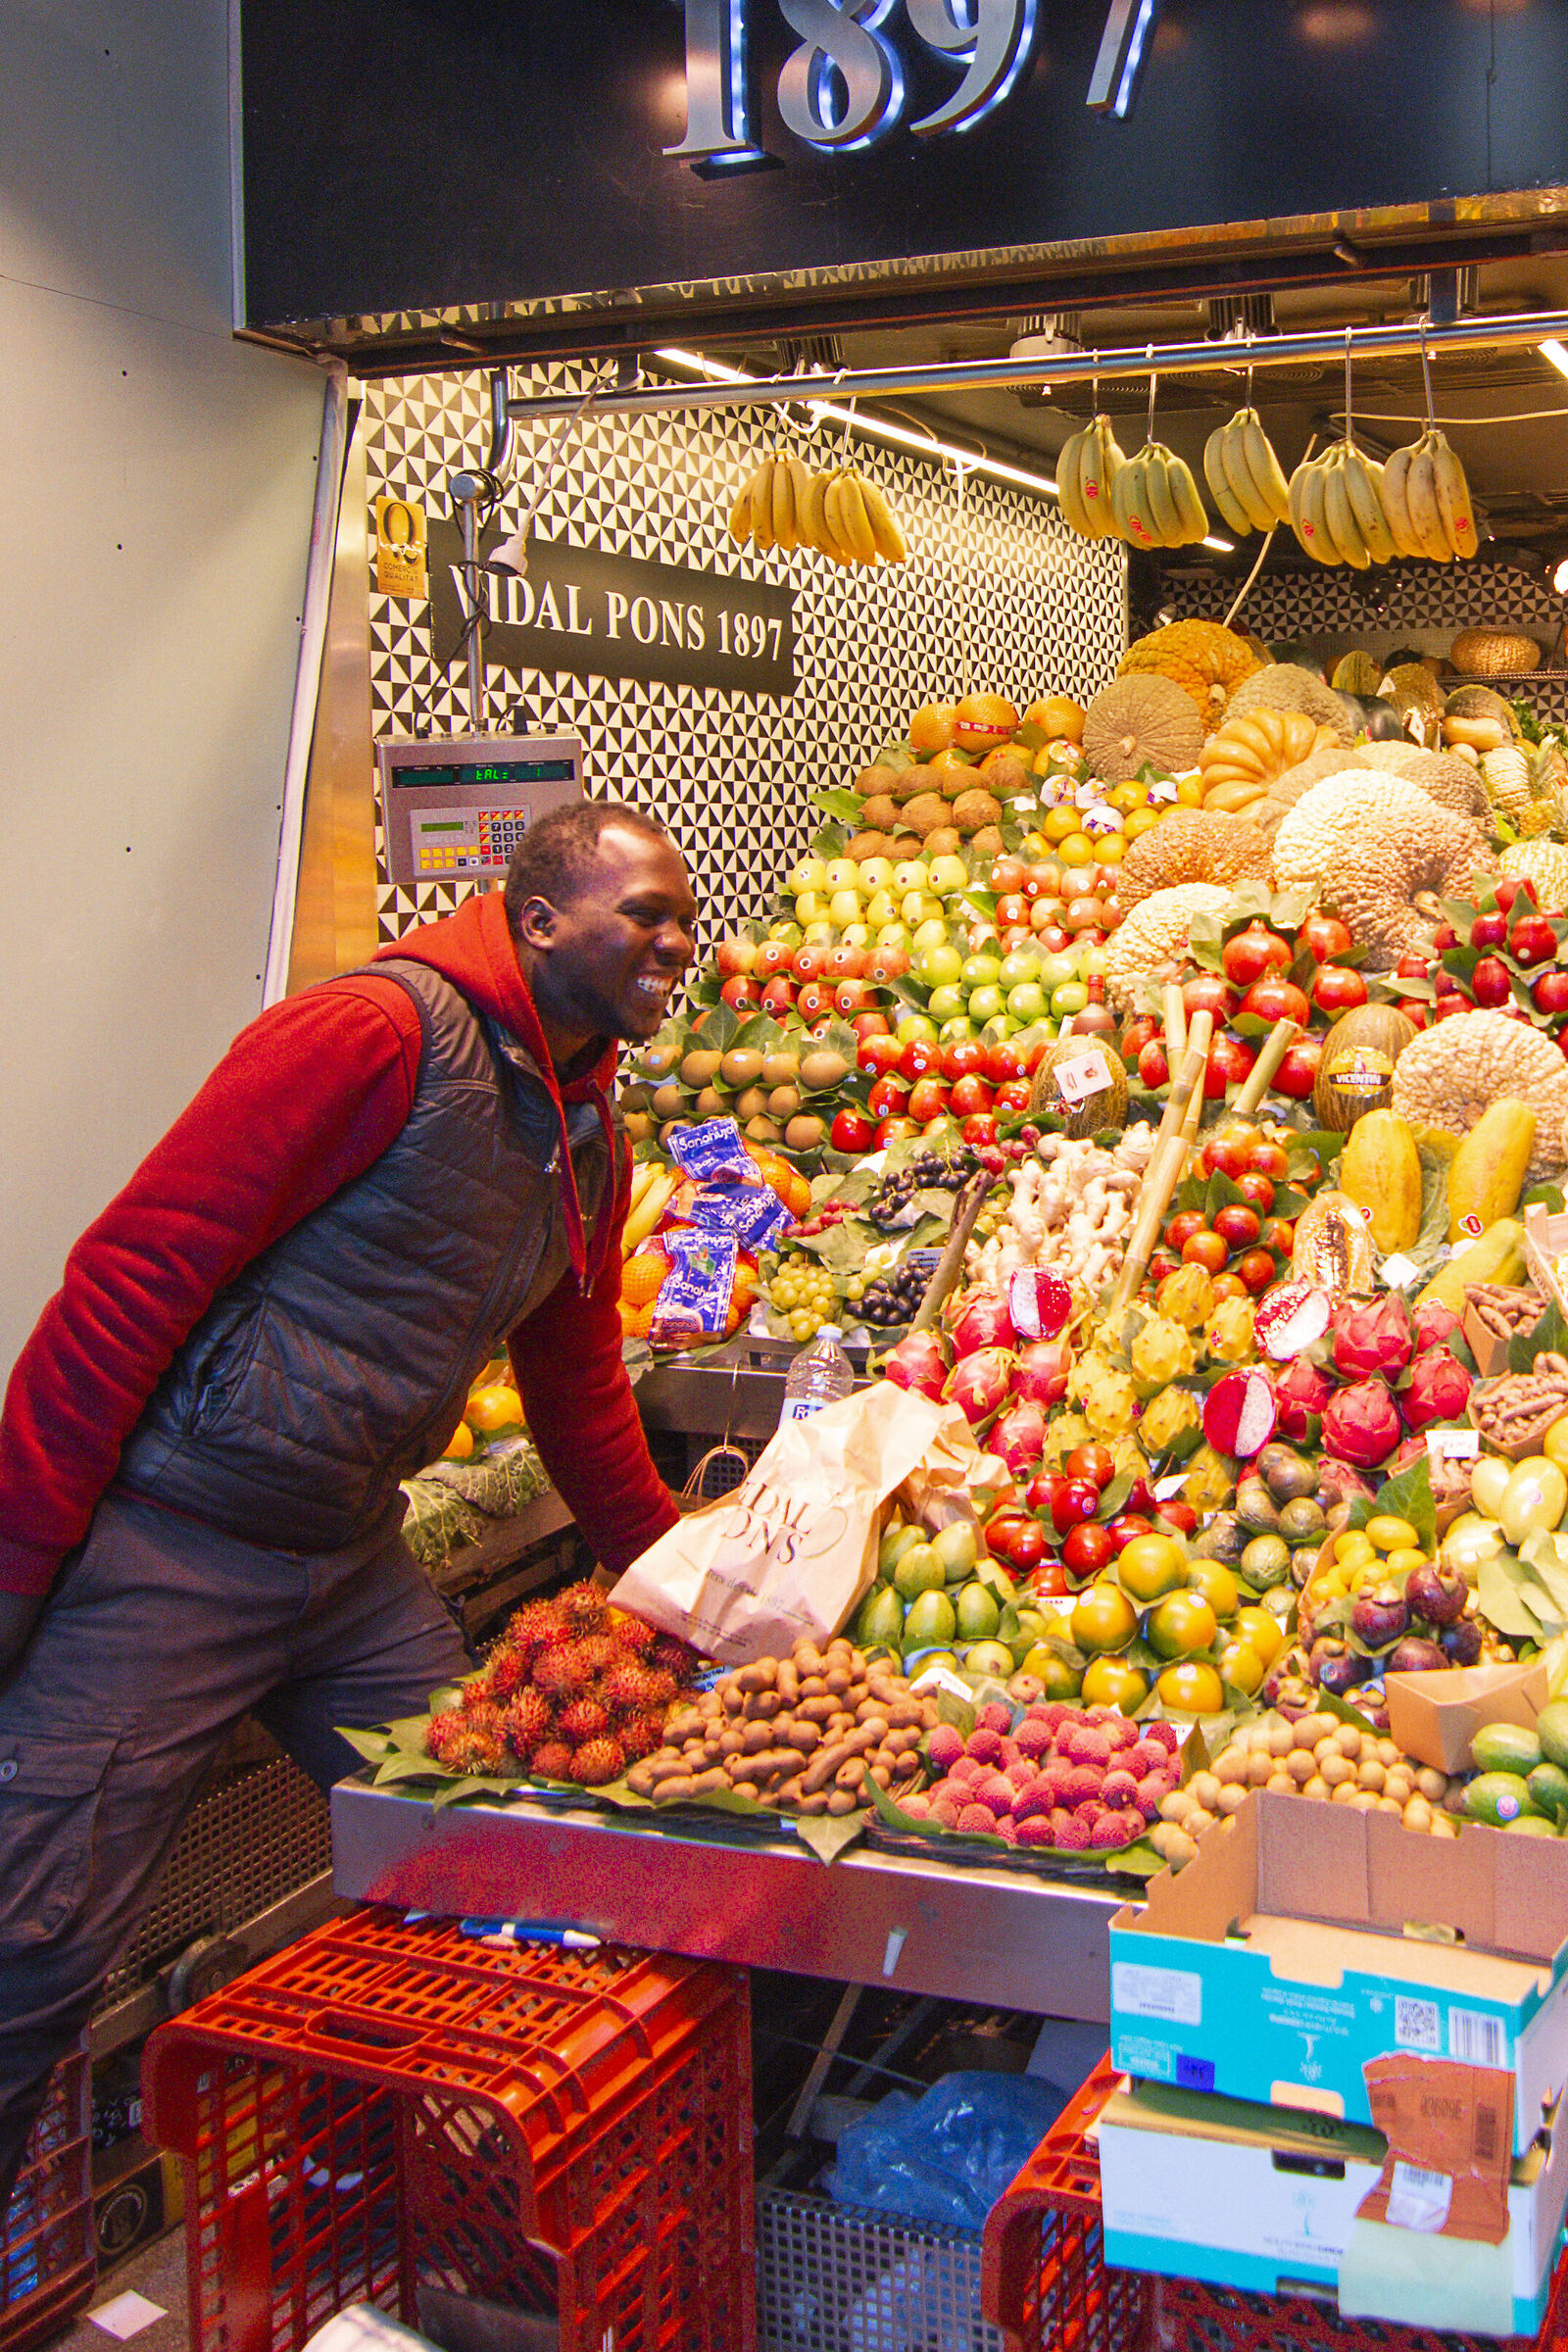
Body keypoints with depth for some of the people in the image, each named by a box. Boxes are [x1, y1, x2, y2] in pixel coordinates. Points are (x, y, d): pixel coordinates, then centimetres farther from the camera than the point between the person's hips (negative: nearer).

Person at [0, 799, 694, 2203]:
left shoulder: (592, 1143, 12)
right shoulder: (378, 1033, -15)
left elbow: (581, 1401, 24)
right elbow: (134, 1272, -18)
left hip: (358, 1562, 9)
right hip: (168, 1549, -8)